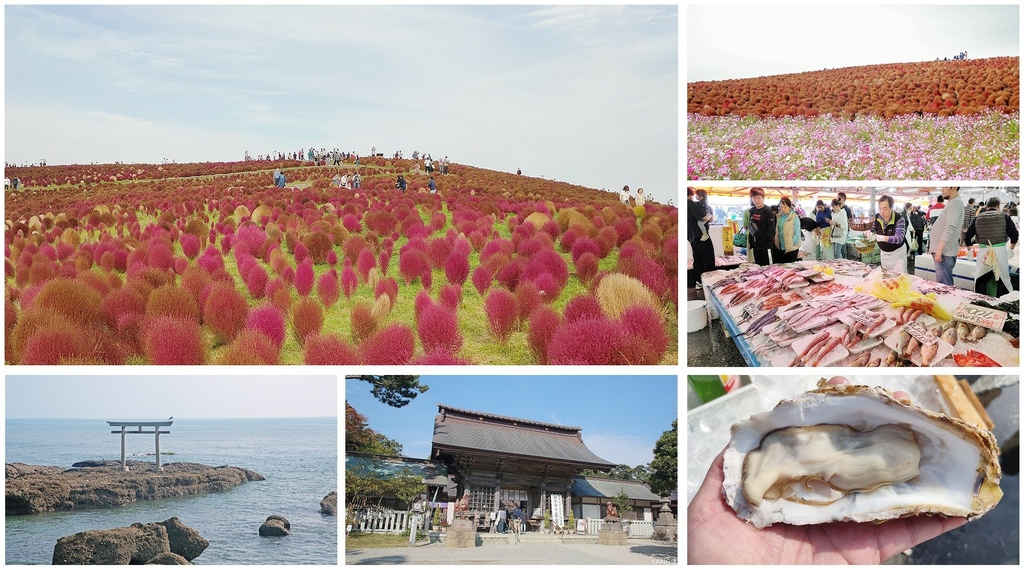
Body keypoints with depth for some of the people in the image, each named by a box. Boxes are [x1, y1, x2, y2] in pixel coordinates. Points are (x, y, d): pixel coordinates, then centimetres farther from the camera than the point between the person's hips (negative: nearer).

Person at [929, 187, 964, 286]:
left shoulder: (955, 203, -13)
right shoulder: (952, 203, 19)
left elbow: (950, 228, -21)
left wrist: (940, 249, -24)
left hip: (944, 252, -10)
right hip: (941, 251, 10)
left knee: (944, 285, -12)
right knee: (941, 284, 11)